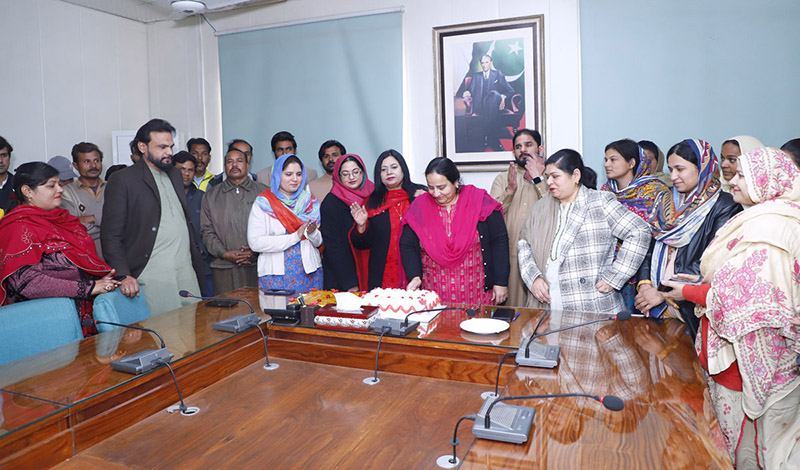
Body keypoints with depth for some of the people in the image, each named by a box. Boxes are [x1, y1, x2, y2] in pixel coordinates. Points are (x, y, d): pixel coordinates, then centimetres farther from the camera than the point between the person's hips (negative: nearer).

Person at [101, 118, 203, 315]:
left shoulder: (175, 175, 17)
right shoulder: (122, 180, -4)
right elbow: (110, 235, -7)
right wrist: (123, 275, -17)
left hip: (187, 271, 6)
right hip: (153, 275, -6)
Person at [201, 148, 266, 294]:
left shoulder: (263, 192, 11)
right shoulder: (211, 195, 14)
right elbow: (207, 231, 9)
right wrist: (224, 253, -7)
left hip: (258, 265, 0)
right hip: (224, 268, 1)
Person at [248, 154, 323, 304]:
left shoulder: (310, 201, 11)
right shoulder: (263, 203, 0)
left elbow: (319, 242, 12)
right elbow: (255, 242, -12)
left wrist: (312, 233, -12)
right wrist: (295, 236, -15)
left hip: (310, 274, 3)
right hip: (276, 277, -3)